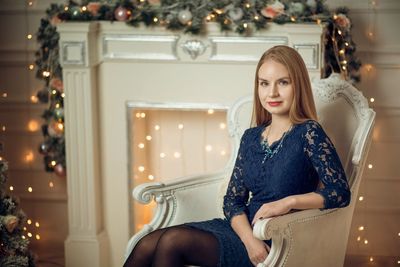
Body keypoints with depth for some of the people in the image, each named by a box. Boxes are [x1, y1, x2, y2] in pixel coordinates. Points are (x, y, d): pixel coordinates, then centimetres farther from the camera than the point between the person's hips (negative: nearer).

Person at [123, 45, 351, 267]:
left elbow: (341, 193, -12)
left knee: (173, 241, -24)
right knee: (147, 245, -15)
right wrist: (249, 239, -13)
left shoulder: (308, 133, -6)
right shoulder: (251, 137, 11)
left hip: (275, 245, -6)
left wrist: (288, 202, -24)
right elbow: (233, 199, 7)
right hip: (244, 229, 6)